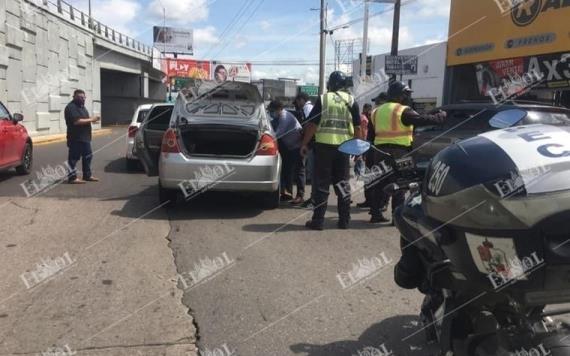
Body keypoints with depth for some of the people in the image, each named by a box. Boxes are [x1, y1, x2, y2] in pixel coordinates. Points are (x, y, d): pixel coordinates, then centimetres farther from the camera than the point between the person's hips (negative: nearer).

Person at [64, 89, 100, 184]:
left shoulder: (81, 106, 18)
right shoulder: (71, 107, -14)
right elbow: (77, 121, -24)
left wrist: (92, 120, 6)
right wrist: (91, 120, -19)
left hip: (84, 137, 10)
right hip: (75, 138, -10)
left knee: (87, 156, 14)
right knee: (74, 158, -3)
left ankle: (87, 175, 22)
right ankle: (72, 177, 2)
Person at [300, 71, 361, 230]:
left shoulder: (323, 99, 0)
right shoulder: (351, 101, 6)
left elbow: (312, 124, -3)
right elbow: (357, 127, 5)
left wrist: (304, 144, 5)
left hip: (324, 145, -2)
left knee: (322, 184, 3)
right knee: (343, 184, 11)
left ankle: (318, 220, 3)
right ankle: (344, 220, 14)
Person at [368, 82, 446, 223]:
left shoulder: (378, 111, 17)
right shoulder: (403, 111, -7)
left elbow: (371, 133, 21)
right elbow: (422, 120, -11)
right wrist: (441, 116, 1)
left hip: (380, 150, 7)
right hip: (398, 151, -7)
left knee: (379, 183, 11)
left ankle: (375, 213, 14)